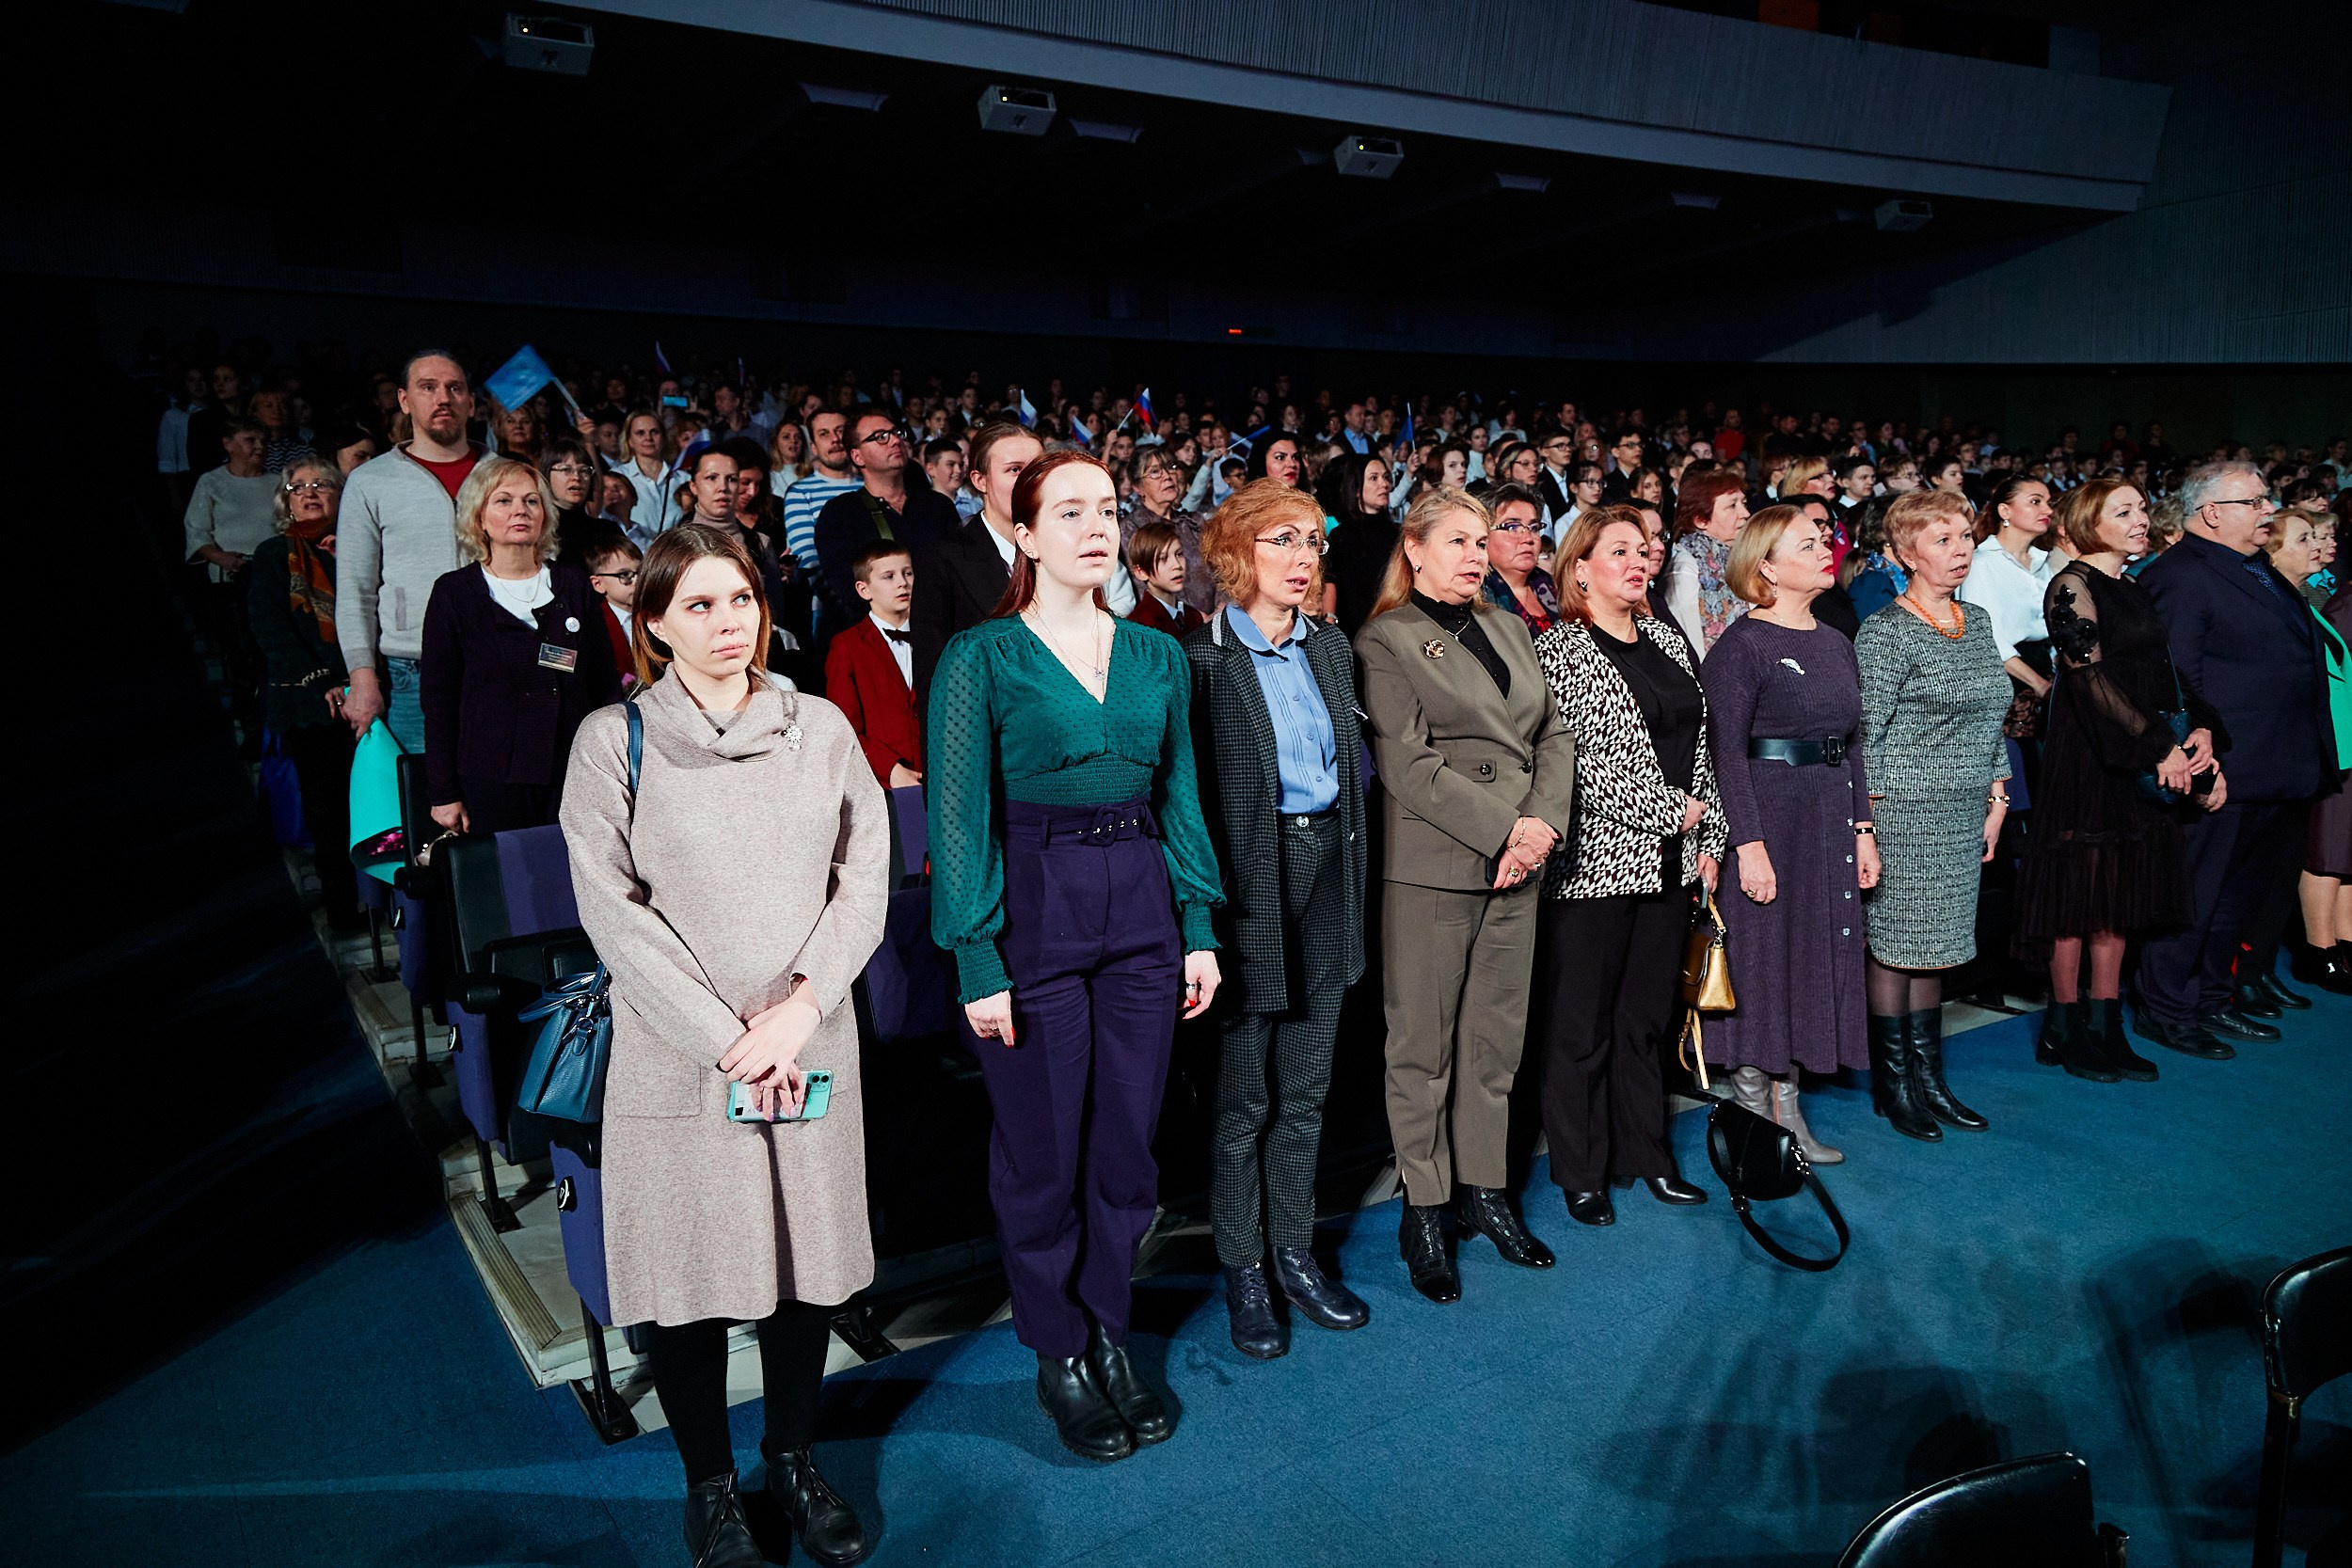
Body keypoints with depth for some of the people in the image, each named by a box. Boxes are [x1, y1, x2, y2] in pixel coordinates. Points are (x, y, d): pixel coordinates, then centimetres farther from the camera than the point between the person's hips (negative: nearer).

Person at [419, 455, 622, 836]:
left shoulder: (575, 586, 10)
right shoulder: (454, 593, 3)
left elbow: (606, 683, 12)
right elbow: (437, 698, 3)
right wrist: (444, 794, -1)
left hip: (573, 776, 2)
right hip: (493, 779, -2)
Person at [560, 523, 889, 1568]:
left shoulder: (820, 728, 5)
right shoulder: (614, 739, -2)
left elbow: (865, 875, 2)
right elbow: (613, 909, -7)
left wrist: (802, 1005, -11)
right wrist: (723, 1037, -12)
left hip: (810, 1041, 2)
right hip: (679, 1048, -2)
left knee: (808, 1251, 10)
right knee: (689, 1260, 6)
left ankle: (794, 1459, 33)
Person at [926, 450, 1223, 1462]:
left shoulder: (1157, 657, 8)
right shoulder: (981, 658, -5)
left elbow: (1180, 799, 12)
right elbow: (959, 818, -7)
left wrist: (1198, 929, 6)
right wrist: (977, 962, -12)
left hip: (1142, 911, 4)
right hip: (1032, 913, -4)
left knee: (1127, 1142, 11)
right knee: (1041, 1151, 7)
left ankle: (1109, 1335, 31)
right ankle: (1058, 1355, 26)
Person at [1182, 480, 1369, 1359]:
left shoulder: (1331, 647, 10)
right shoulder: (1201, 660, -10)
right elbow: (1186, 793, -12)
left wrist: (1346, 845, 7)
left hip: (1327, 877, 6)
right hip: (1248, 883, -6)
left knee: (1306, 1090, 15)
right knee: (1245, 1097, 6)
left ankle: (1296, 1253, 29)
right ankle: (1242, 1271, 21)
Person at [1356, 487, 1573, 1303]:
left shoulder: (1508, 629, 16)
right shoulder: (1386, 640, -3)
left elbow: (1554, 734, 12)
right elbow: (1408, 762, -12)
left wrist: (1544, 822, -5)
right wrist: (1504, 830, -15)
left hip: (1517, 867, 6)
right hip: (1431, 868, -6)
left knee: (1497, 1038, 12)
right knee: (1424, 1046, 3)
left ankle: (1486, 1191, 25)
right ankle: (1423, 1209, 16)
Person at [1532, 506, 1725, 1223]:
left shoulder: (1668, 640, 13)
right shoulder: (1558, 651, -8)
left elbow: (1700, 747, 15)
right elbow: (1579, 763, -15)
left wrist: (1708, 839, 9)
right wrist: (1671, 811, -12)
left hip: (1670, 863, 6)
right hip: (1597, 861, -6)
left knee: (1648, 1018, 15)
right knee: (1583, 1028, 3)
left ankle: (1646, 1154, 29)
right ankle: (1580, 1172, 17)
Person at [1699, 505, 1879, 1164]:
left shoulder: (1836, 642, 13)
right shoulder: (1743, 644, -11)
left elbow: (1853, 743, 16)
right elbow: (1726, 750, -16)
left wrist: (1863, 827, 10)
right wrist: (1748, 843, -21)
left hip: (1831, 818, 8)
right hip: (1766, 815, -8)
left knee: (1815, 955, 11)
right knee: (1762, 953, -1)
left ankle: (1788, 1109, 23)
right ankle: (1752, 1114, 12)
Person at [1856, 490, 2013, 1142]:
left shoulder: (1977, 620, 11)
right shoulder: (1886, 631, -11)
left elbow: (1990, 718, 18)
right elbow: (1867, 734, -12)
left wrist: (1997, 795, 14)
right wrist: (1870, 824, -14)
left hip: (1964, 812, 7)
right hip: (1905, 812, -7)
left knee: (1937, 943, 12)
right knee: (1897, 941, 1)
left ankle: (1929, 1078, 21)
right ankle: (1892, 1082, 13)